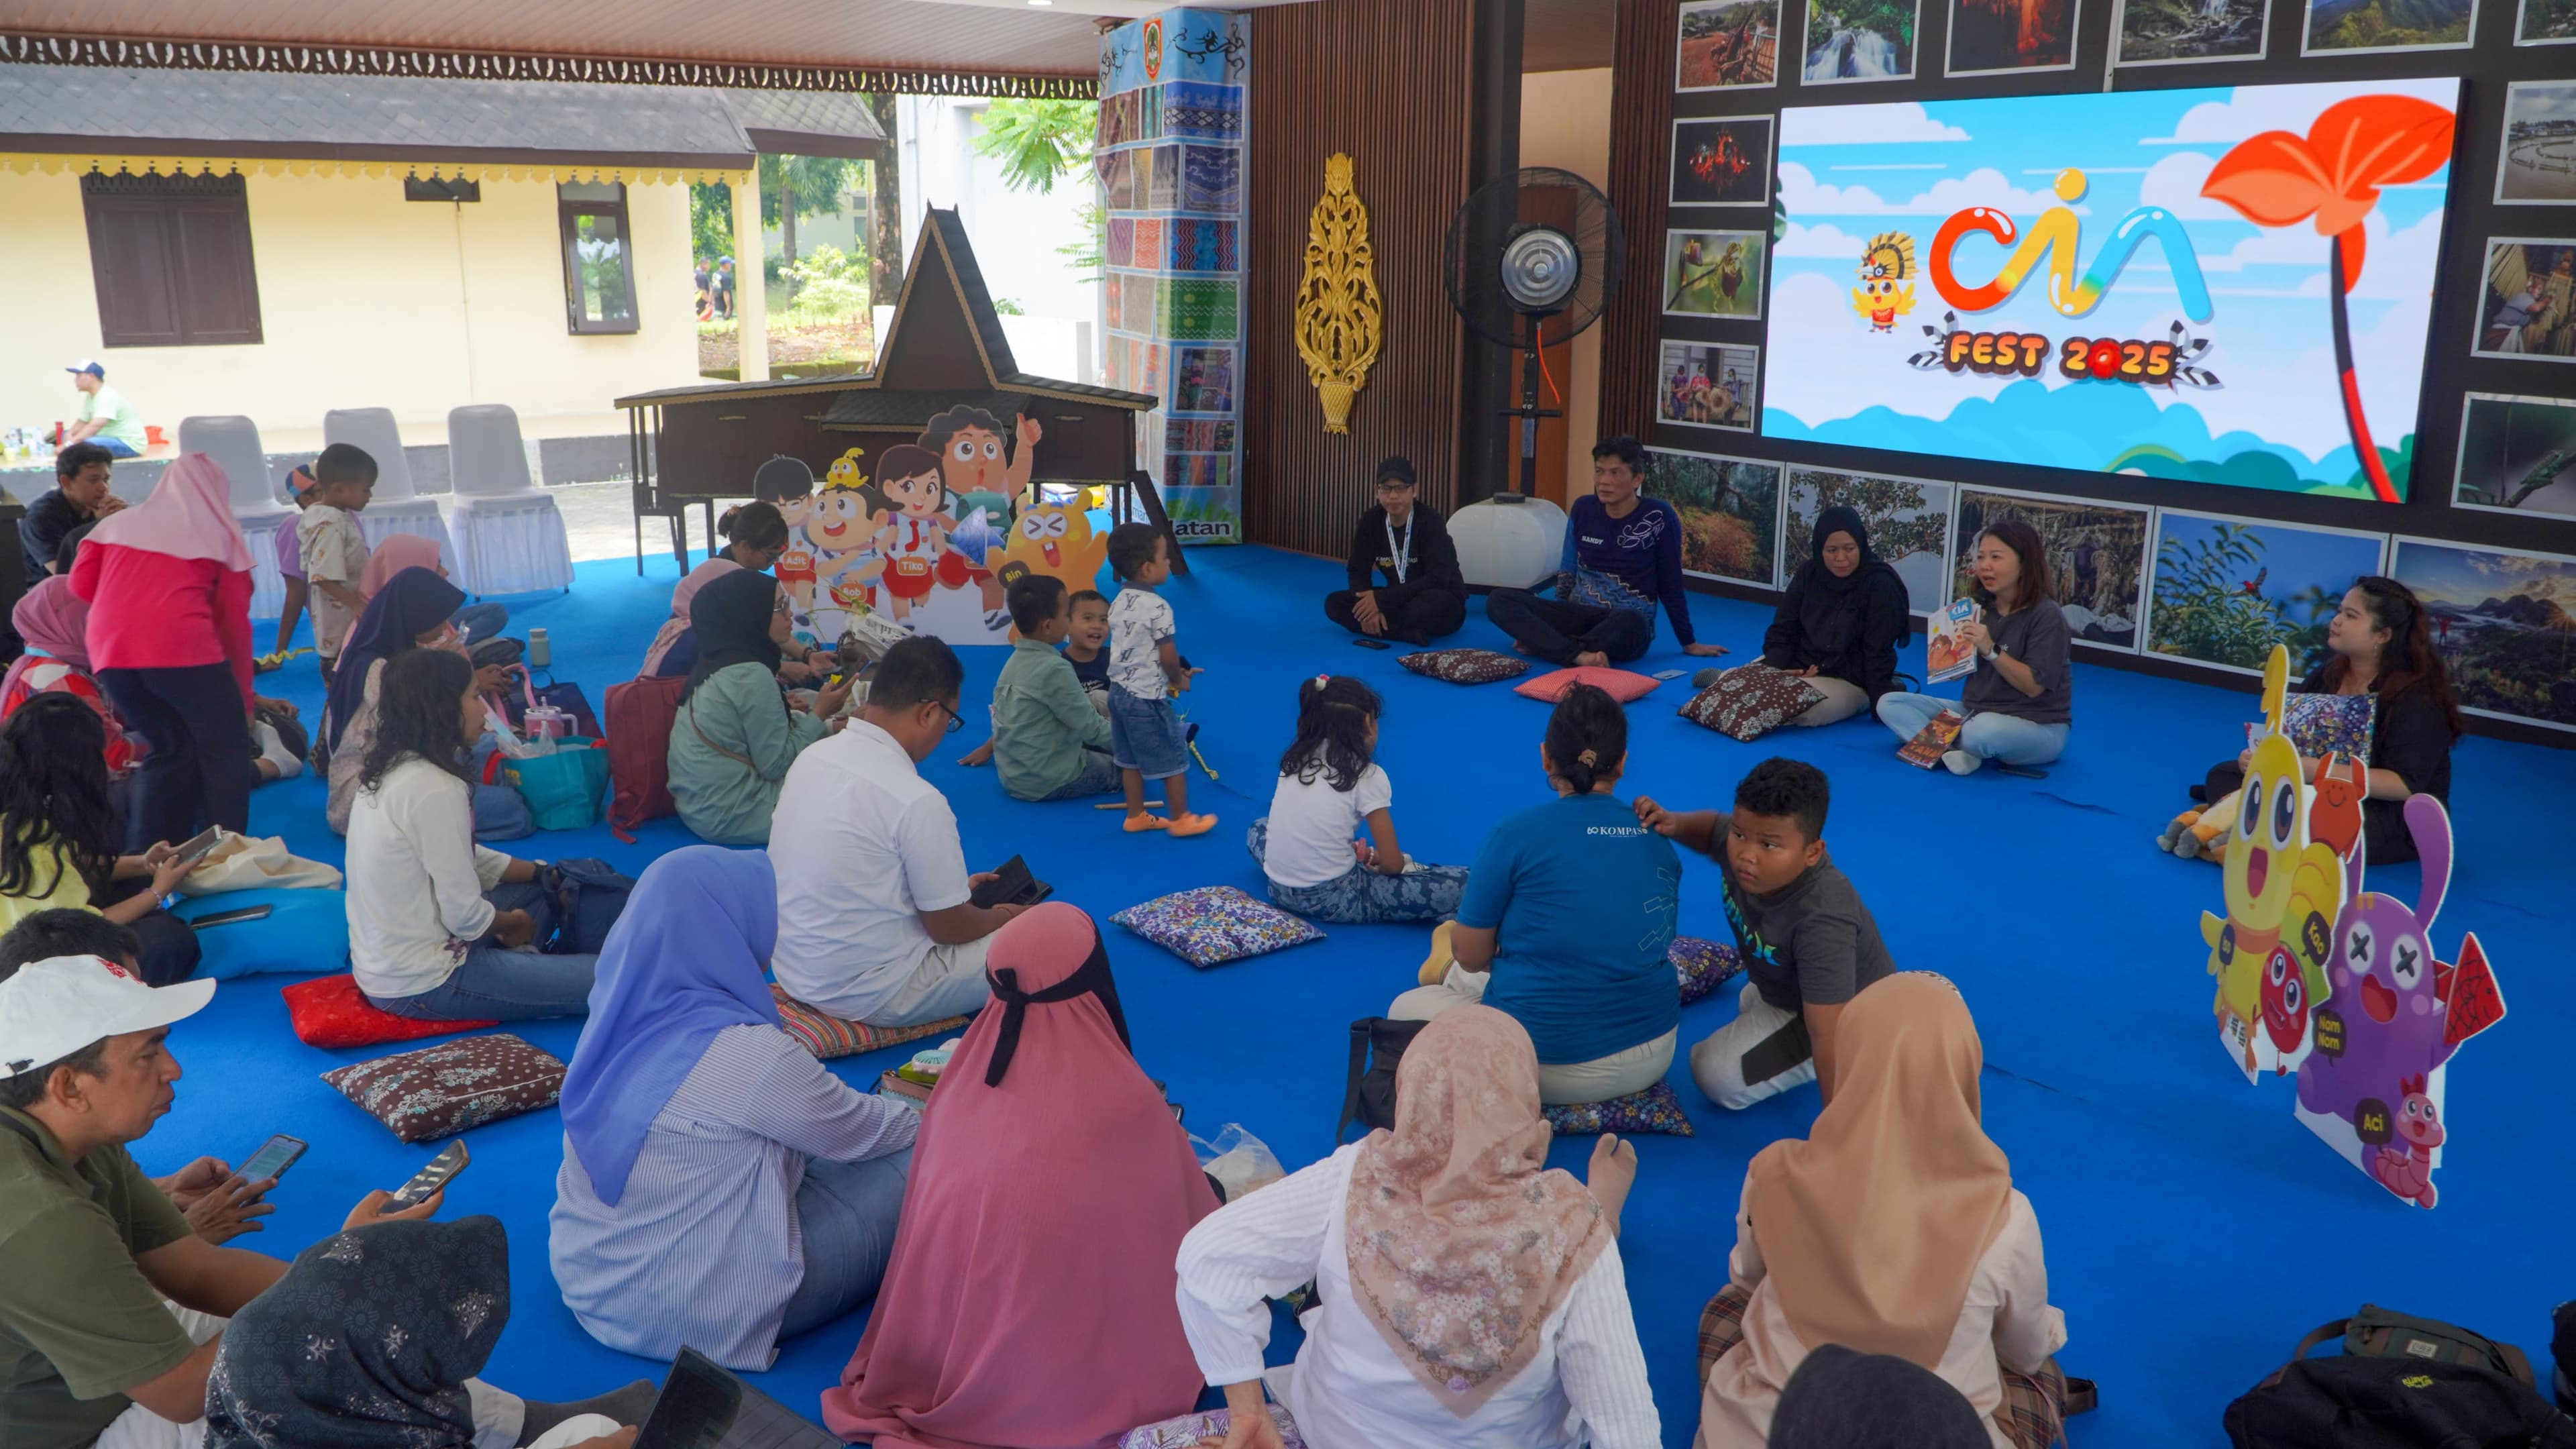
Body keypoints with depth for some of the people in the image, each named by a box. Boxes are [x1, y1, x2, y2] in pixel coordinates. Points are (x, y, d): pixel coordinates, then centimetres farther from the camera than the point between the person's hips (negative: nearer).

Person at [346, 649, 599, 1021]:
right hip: (422, 987, -10)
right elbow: (465, 914, -21)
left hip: (380, 966, 10)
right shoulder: (436, 789, -24)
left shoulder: (390, 768, 5)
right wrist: (516, 923, -1)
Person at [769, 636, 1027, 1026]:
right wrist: (1005, 916, 8)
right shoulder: (917, 800, -24)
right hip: (869, 994, -8)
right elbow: (950, 927, -12)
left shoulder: (812, 756, -1)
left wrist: (953, 889, 20)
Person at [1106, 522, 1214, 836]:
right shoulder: (1157, 607, -22)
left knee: (1130, 758, 18)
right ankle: (1181, 819, 14)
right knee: (1173, 757, 5)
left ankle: (1135, 816, 26)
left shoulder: (1118, 602, 5)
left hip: (1119, 690, 9)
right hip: (1147, 696, -9)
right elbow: (1168, 656, -20)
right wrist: (1179, 680, 1)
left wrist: (1176, 670, 16)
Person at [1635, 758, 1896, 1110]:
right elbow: (1711, 826, 2)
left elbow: (1829, 1035, -45)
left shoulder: (1822, 923, -46)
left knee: (1719, 1075, -14)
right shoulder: (1738, 843, -26)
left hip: (1847, 1013, -8)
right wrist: (1675, 823, -19)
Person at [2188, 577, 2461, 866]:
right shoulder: (2328, 675, 4)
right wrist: (2260, 755, -17)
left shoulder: (2417, 699, -18)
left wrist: (2315, 770, -33)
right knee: (2223, 774, -3)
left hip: (2400, 819, -8)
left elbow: (2406, 785, -25)